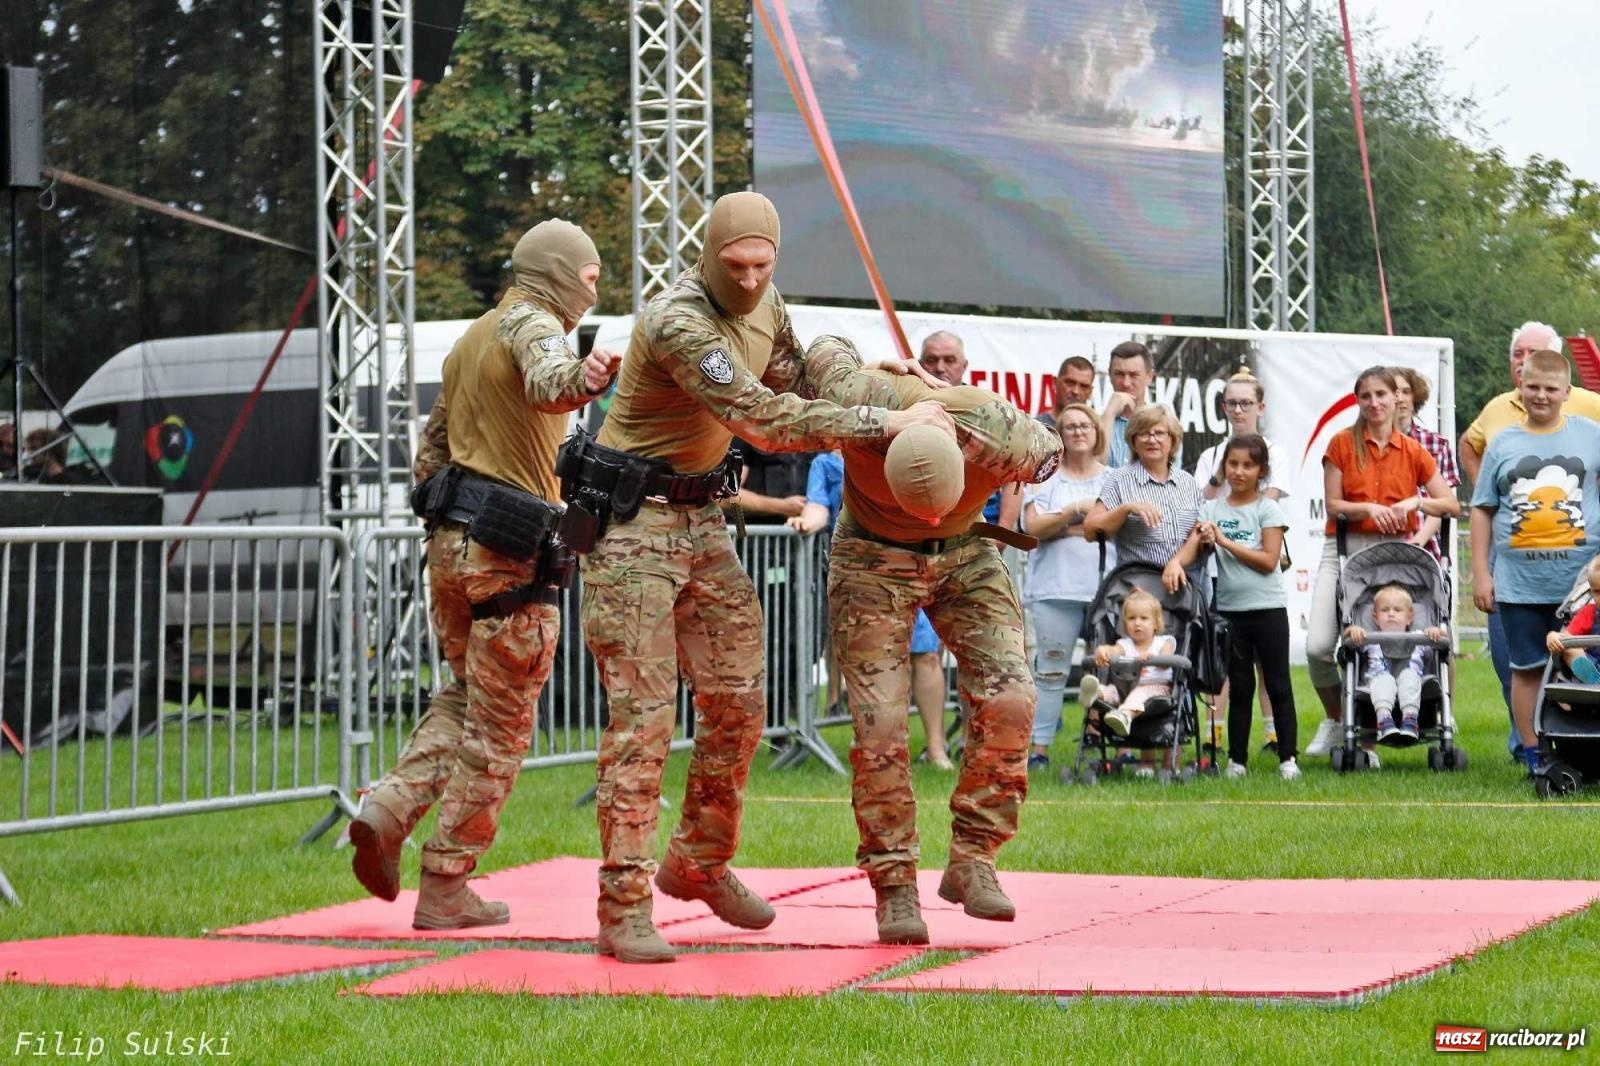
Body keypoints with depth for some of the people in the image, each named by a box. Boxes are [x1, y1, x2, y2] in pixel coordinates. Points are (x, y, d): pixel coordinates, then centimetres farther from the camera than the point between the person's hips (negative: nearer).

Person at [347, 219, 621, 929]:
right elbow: (546, 381, -34)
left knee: (466, 696, 23)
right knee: (498, 729, 1)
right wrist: (583, 378, -54)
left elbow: (431, 445, 26)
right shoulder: (532, 323, -8)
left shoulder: (473, 338, 20)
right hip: (507, 552, -9)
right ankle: (445, 890, 4)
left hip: (450, 542, 9)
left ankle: (390, 809, 2)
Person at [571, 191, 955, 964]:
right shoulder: (678, 324, -26)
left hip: (700, 520, 8)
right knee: (644, 713, -11)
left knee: (737, 701, 9)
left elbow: (790, 383, 22)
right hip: (629, 522, -8)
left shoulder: (764, 306, 3)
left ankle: (699, 864, 28)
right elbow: (764, 422, -32)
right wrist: (886, 424, -29)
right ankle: (623, 912, -9)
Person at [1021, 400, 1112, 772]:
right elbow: (1033, 527, -2)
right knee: (1051, 670, -3)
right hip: (1057, 586, -1)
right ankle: (1040, 748, 0)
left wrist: (1062, 528, -4)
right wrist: (1077, 510, -10)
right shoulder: (1045, 478, 10)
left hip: (1107, 585, 1)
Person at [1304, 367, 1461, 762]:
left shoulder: (1413, 452, 6)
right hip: (1344, 550, -1)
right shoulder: (1342, 444, 3)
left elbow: (1451, 504, 6)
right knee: (1318, 646, -13)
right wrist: (1369, 509, -16)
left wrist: (1416, 502, -11)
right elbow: (1332, 504, 0)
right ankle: (1335, 719, 11)